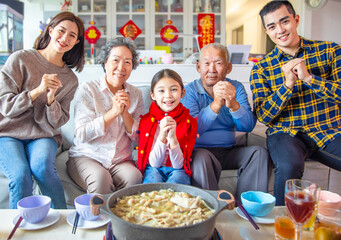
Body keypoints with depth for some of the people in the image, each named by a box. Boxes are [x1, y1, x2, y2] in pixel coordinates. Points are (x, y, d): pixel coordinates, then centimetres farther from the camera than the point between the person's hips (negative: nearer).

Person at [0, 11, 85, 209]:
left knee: (42, 165, -31)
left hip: (42, 135, 2)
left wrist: (51, 98, -17)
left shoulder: (70, 80, 5)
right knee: (21, 174, -30)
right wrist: (38, 91, -20)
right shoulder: (20, 59, -4)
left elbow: (56, 122, 2)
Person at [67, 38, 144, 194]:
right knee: (100, 177, -32)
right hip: (85, 157, -2)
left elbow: (139, 138, 3)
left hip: (121, 160, 2)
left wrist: (125, 112, -13)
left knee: (134, 177, -29)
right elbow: (82, 134, -13)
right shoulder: (87, 90, -3)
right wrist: (114, 112, -19)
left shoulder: (135, 94, 7)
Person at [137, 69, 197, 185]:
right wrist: (162, 136, -26)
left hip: (178, 170, 0)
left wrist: (173, 138, -27)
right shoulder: (146, 120, -6)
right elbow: (154, 163, -10)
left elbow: (178, 165, -10)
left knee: (176, 180, -32)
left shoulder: (190, 122, -6)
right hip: (154, 169, 0)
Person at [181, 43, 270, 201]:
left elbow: (248, 127, -9)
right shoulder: (190, 91, -5)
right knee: (201, 156, -35)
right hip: (200, 150, -3)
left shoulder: (236, 88, 4)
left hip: (229, 151, 4)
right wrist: (216, 104, -34)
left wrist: (233, 104, -30)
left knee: (259, 152, -20)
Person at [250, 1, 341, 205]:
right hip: (286, 134, -1)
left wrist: (309, 78, -16)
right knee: (289, 166, -33)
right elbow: (263, 116, -3)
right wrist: (287, 84, -15)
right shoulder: (261, 69, 3)